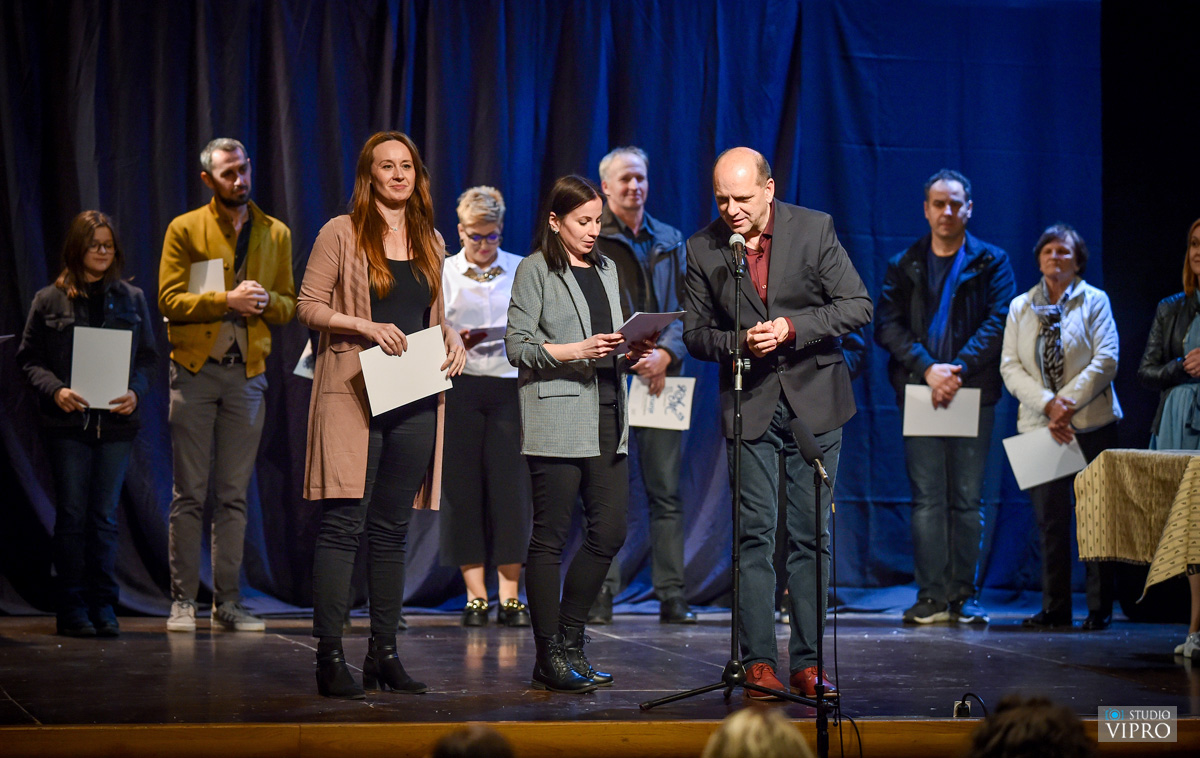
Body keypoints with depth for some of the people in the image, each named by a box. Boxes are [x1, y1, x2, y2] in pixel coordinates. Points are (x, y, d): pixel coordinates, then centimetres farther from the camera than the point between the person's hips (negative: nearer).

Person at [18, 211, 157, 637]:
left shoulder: (131, 299, 11)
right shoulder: (49, 301, 4)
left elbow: (147, 357, 11)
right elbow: (29, 358, 4)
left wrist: (136, 392, -8)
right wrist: (55, 390, -13)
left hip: (116, 422, 2)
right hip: (67, 422, -2)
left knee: (105, 516, 2)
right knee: (72, 515, -1)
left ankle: (103, 605, 8)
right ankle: (72, 607, 5)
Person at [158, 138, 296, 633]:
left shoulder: (276, 234, 12)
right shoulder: (184, 230, 2)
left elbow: (289, 307, 14)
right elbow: (169, 301, -6)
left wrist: (266, 300, -9)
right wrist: (227, 300, -17)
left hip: (248, 374, 3)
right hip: (195, 371, -3)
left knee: (234, 495, 5)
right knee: (190, 494, -2)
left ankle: (228, 603, 8)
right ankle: (182, 601, 3)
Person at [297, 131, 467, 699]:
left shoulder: (430, 241, 16)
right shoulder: (341, 234, 0)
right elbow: (307, 306, -2)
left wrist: (452, 338, 3)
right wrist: (365, 326, -15)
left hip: (415, 398, 5)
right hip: (354, 394, -5)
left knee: (393, 528, 8)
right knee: (343, 523, -8)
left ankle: (384, 654, 13)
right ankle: (330, 657, -6)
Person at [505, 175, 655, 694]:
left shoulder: (605, 269, 19)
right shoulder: (536, 270, -2)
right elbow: (518, 345, -8)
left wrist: (630, 355, 5)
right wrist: (578, 350, -18)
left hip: (606, 419, 7)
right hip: (556, 421, -7)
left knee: (610, 531, 2)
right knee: (550, 538, -3)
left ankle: (571, 639, 15)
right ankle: (549, 657, 1)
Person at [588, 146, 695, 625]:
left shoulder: (670, 241, 17)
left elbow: (685, 307, 10)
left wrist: (666, 353, -8)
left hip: (660, 378, 3)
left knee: (666, 491, 1)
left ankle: (672, 596, 3)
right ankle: (602, 595, 1)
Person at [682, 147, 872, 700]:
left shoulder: (814, 229, -5)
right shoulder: (703, 248, -2)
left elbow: (857, 306, -5)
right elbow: (695, 333, 4)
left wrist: (791, 327, -18)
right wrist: (739, 342, -17)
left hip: (814, 403, 0)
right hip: (749, 405, 0)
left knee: (810, 536, 3)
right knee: (754, 535, -3)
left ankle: (807, 662, 8)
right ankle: (758, 661, 2)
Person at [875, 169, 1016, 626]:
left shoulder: (991, 263, 8)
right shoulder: (904, 266, 12)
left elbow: (998, 323, -3)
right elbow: (887, 326, 1)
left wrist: (959, 368, -16)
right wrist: (927, 369, -13)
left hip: (973, 393, -1)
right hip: (919, 391, 1)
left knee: (968, 498, 1)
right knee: (926, 498, -2)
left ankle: (964, 596, 4)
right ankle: (931, 596, -1)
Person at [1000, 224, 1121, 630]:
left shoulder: (1094, 301, 3)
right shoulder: (1021, 307, 11)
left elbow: (1106, 360, -6)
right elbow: (1010, 366, 3)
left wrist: (1067, 403, -14)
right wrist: (1047, 403, -12)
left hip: (1090, 424, -2)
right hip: (1038, 425, 3)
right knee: (1050, 520, 2)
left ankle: (1100, 608, 3)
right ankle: (1055, 607, 7)